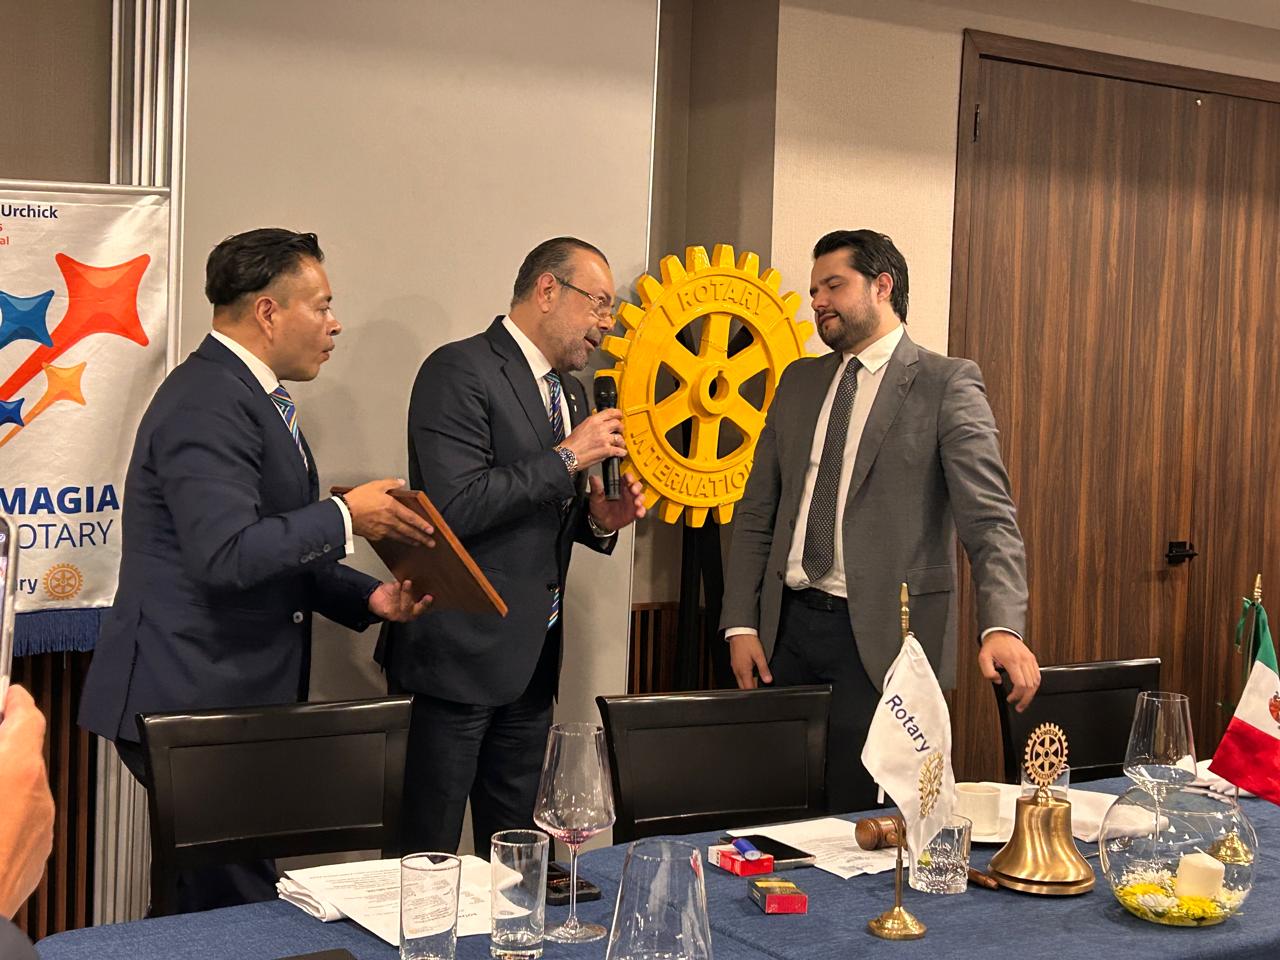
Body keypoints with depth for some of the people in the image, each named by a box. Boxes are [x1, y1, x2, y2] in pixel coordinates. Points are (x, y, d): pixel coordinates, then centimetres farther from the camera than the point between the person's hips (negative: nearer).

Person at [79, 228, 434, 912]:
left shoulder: (249, 396, 17)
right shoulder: (208, 404, -16)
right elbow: (227, 554, -28)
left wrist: (367, 596, 11)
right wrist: (345, 517, -16)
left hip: (236, 697, 10)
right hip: (190, 698, -10)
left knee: (216, 902, 12)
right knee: (237, 910, -6)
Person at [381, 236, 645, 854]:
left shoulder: (569, 393, 16)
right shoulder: (459, 371, -12)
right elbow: (453, 507, -23)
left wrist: (599, 519, 3)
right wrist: (566, 457, -18)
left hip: (532, 661, 8)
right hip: (460, 655, -8)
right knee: (430, 856, 0)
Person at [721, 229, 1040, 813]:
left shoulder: (947, 383, -3)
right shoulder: (799, 381, 14)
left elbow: (988, 518, -12)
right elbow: (756, 512, 15)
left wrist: (1002, 627, -27)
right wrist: (741, 624, 6)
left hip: (881, 636, -5)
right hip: (788, 627, 5)